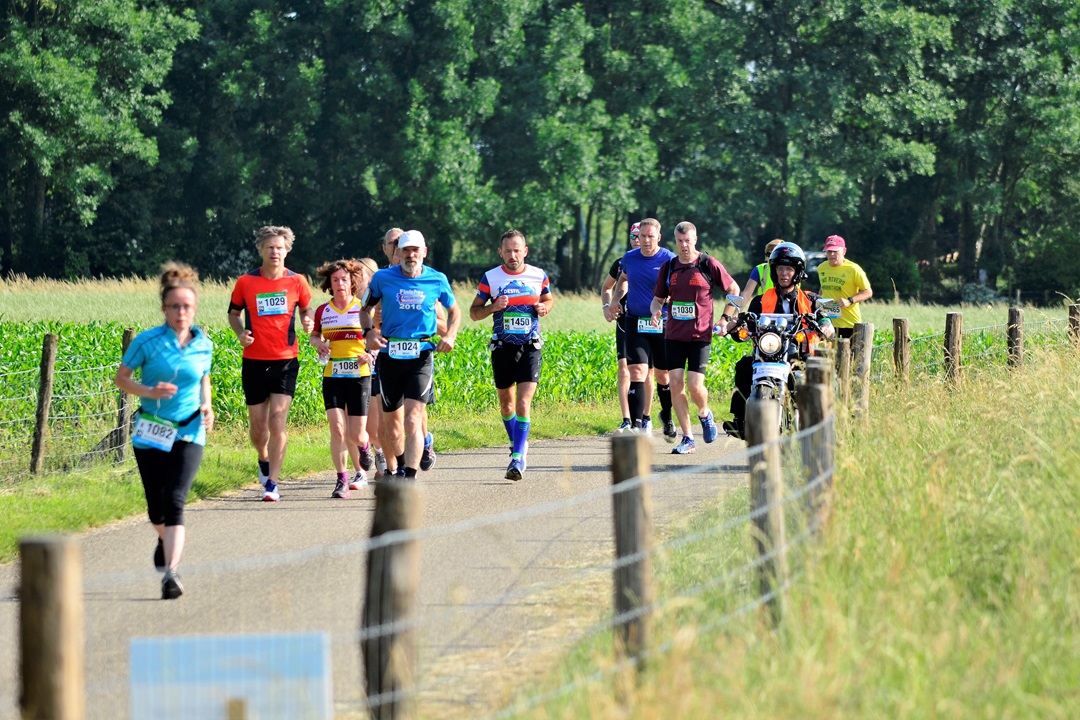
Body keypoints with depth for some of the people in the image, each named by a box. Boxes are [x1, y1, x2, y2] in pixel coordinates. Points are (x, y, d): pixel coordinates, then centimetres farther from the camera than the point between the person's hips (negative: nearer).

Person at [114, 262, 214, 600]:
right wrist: (149, 391, -17)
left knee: (174, 500, -16)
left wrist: (206, 407, 0)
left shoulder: (204, 346, 1)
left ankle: (170, 572, -23)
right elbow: (121, 377, 1)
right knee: (155, 505, 8)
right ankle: (165, 540, 43)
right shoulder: (147, 342, -7)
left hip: (188, 433, 0)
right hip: (151, 432, 0)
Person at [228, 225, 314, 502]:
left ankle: (272, 484, -9)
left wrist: (308, 323, -7)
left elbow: (306, 308, 16)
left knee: (277, 420, -12)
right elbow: (233, 312, 14)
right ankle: (264, 461, 39)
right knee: (257, 423, 6)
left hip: (285, 360, -1)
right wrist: (240, 333, -5)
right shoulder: (246, 282, 1)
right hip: (254, 361, 1)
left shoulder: (297, 281, 1)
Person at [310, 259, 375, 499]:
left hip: (359, 377, -1)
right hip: (332, 377, 1)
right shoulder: (322, 311, 5)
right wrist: (318, 343, -2)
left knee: (356, 436, -1)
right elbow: (314, 335, 21)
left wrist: (372, 353, -12)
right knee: (337, 429, -14)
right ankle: (342, 480, -5)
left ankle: (364, 447, 37)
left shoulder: (363, 309, -1)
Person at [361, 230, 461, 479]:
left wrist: (450, 336, 1)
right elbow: (366, 309, 14)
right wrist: (368, 332, -5)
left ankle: (409, 476, -23)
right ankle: (400, 466, 34)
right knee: (392, 424, 9)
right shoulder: (382, 278, 2)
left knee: (413, 419, -17)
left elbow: (454, 311, 19)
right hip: (389, 356, 2)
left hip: (421, 356, -2)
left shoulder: (437, 280, 2)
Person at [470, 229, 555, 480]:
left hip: (530, 348, -1)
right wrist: (494, 307, -15)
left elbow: (549, 299, 21)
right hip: (502, 347, 1)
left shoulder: (539, 276, 2)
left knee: (524, 403, -14)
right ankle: (519, 444, 35)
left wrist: (544, 307, -3)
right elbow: (474, 312, 5)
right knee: (506, 403, 11)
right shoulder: (490, 278, -1)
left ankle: (518, 456, -14)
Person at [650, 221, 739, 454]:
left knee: (695, 385, -12)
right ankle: (688, 438, 3)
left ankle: (705, 414, 23)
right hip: (674, 335, 4)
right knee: (676, 384, -4)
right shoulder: (668, 267, 7)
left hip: (700, 334, -4)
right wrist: (656, 311, -6)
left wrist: (726, 318, 1)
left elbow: (734, 290, 7)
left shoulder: (709, 264, -3)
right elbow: (658, 298, 16)